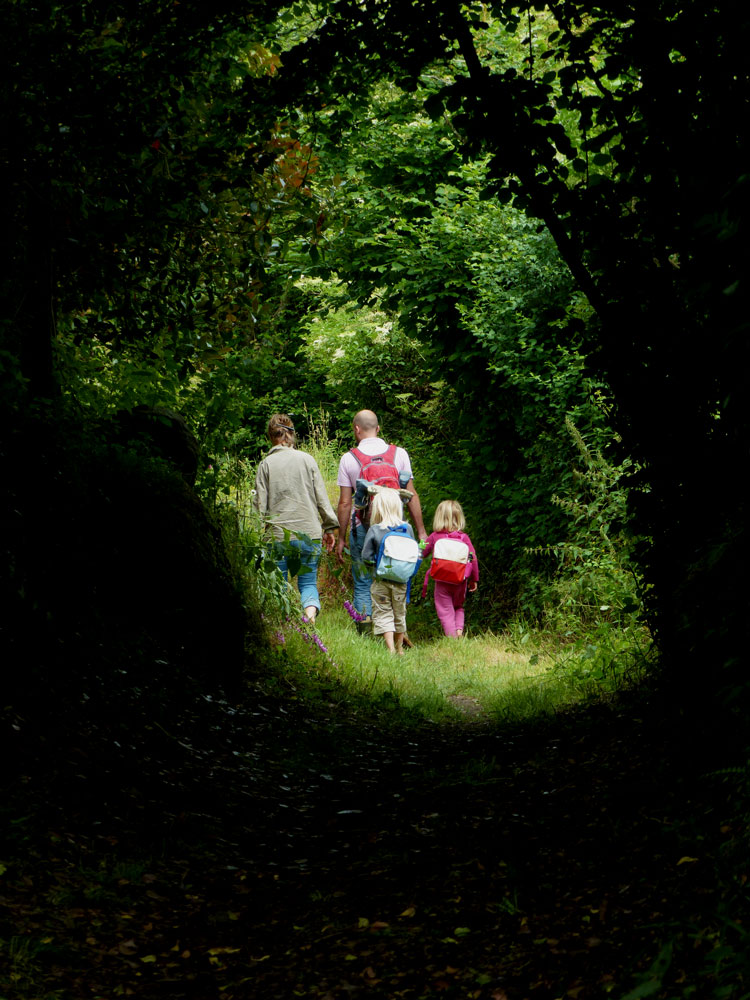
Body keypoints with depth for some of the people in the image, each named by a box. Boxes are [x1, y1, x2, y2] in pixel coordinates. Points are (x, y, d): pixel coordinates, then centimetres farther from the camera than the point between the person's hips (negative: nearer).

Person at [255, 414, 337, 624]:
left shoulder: (266, 464, 0)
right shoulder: (307, 459, 3)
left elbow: (260, 504, -1)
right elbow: (321, 498, 4)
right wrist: (329, 527, 11)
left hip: (278, 535, -1)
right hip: (309, 532, 1)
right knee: (308, 582, 9)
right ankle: (311, 609, -18)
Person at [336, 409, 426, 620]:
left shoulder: (348, 458, 0)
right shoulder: (399, 454, 3)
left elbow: (344, 503, -1)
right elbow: (411, 495, 2)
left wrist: (341, 538, 6)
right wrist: (421, 530, 7)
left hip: (362, 527, -1)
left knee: (363, 585, 7)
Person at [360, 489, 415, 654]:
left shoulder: (374, 530, -11)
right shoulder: (407, 528, -4)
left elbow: (366, 557, -9)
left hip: (381, 581, -3)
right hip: (401, 580, 3)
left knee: (383, 614, 3)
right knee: (399, 614, 16)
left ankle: (391, 649, -8)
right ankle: (399, 649, 25)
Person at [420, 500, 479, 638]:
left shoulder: (434, 536, -3)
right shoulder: (464, 537, -1)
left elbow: (423, 553, 8)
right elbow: (473, 558, -1)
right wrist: (474, 579, 9)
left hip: (442, 581, -2)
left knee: (445, 610, 5)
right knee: (458, 606, 22)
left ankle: (452, 636, -4)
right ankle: (459, 629, 0)